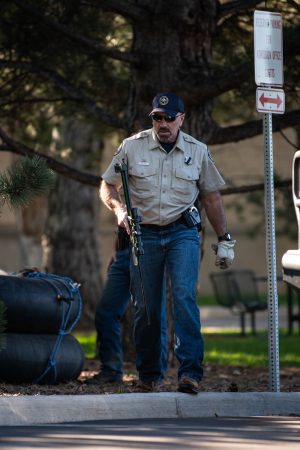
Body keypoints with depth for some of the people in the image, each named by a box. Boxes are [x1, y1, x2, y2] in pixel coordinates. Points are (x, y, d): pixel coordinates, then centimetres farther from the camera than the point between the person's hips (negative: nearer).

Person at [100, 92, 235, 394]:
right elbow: (107, 187, 8)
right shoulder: (132, 147, 1)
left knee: (184, 295, -18)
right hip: (144, 234, 1)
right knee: (145, 307, 2)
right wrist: (119, 209, -13)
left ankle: (190, 370, -22)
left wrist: (224, 240, 13)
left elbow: (212, 198, 13)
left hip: (183, 233, -1)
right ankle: (149, 374, 17)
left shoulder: (197, 151, 5)